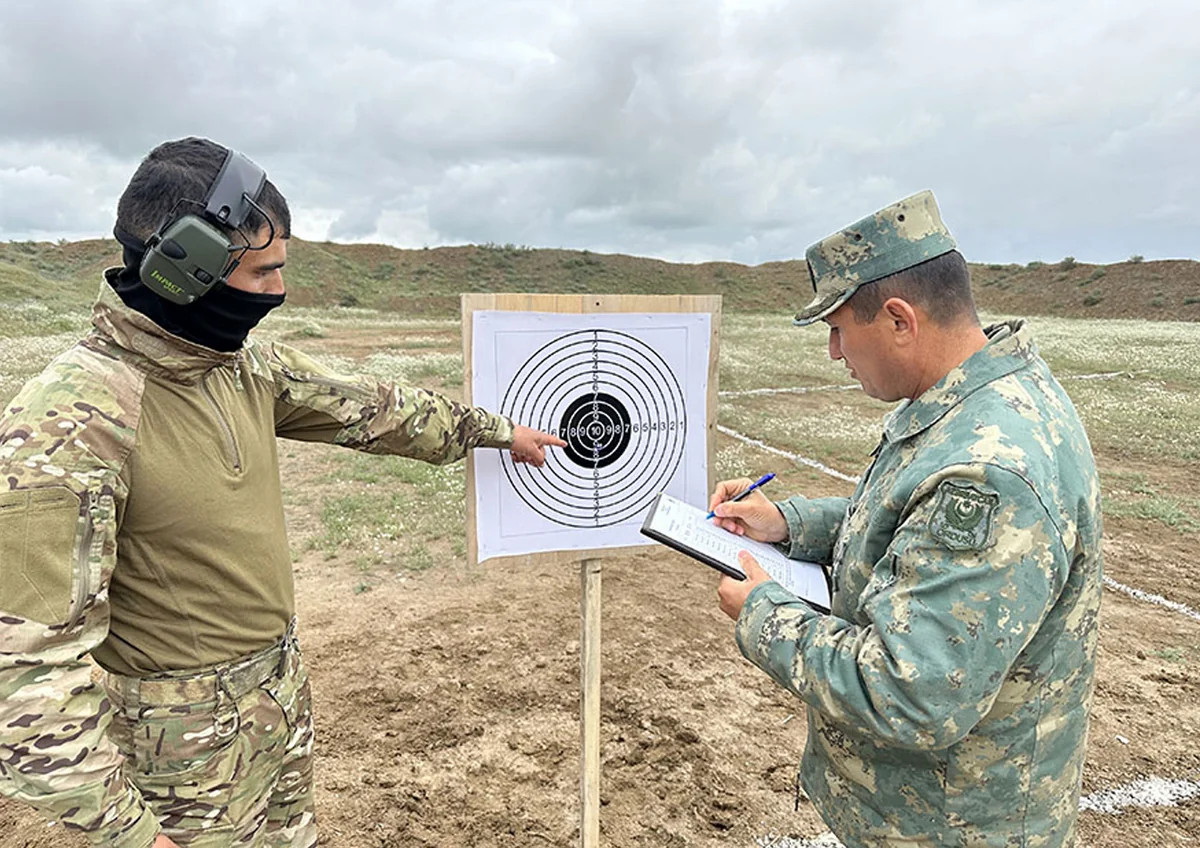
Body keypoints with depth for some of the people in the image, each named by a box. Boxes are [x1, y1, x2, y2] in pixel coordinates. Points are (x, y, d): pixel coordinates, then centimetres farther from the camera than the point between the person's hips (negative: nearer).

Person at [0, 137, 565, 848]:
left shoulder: (247, 369, -4)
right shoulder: (65, 425, -26)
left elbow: (368, 408, 7)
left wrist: (496, 429, 15)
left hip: (284, 698, 7)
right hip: (187, 747, -7)